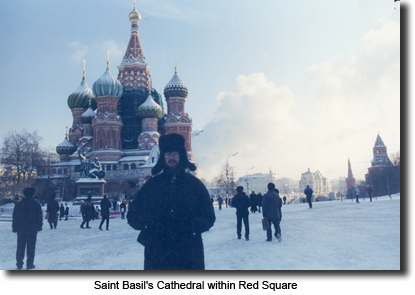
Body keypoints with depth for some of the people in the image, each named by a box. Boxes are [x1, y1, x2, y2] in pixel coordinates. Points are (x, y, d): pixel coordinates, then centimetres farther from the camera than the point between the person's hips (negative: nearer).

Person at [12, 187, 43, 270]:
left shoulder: (18, 204, 4)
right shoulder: (36, 204, 0)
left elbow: (15, 217, 5)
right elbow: (40, 216, 1)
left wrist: (14, 228, 10)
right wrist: (39, 226, 7)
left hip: (21, 229, 2)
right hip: (33, 229, -2)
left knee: (20, 247, 9)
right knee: (31, 247, 3)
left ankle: (19, 264, 10)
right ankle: (30, 264, 3)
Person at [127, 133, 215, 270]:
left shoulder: (195, 184, 8)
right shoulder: (151, 185, 10)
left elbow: (208, 218, 7)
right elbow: (132, 216, 11)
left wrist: (191, 226, -13)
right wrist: (149, 222, -9)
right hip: (156, 257, 1)